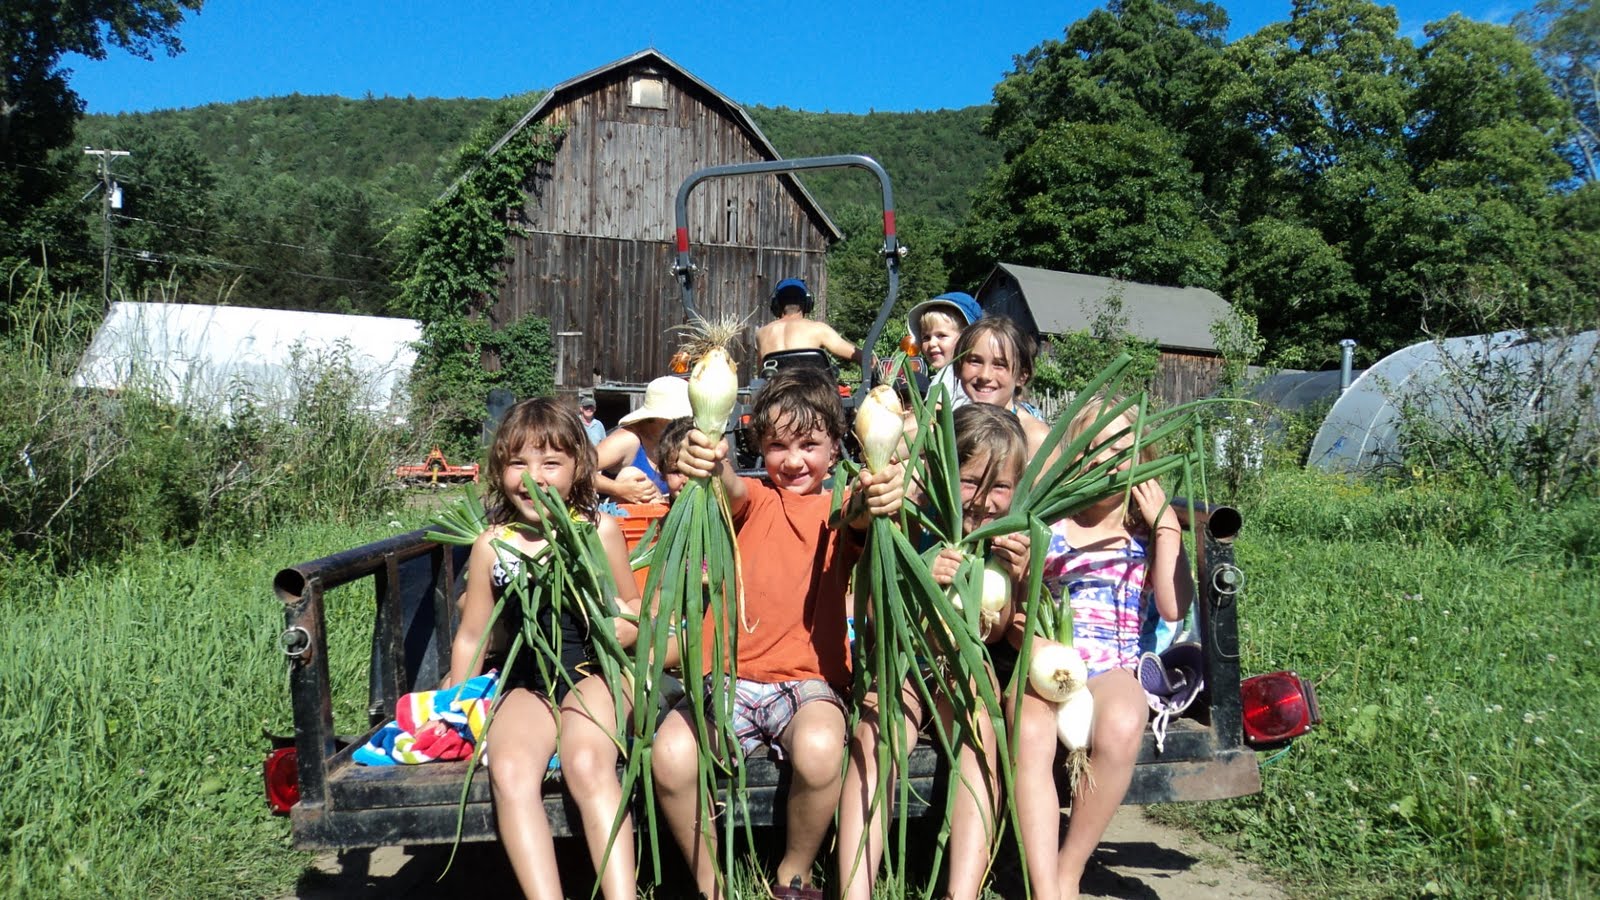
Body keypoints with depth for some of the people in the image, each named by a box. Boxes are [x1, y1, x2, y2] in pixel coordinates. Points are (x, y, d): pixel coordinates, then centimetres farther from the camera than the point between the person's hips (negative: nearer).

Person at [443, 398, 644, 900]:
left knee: (587, 764, -31)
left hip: (589, 674, -2)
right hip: (523, 684, 2)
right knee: (509, 772, -28)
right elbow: (471, 637, 15)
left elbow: (632, 604, 14)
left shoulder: (600, 530, 1)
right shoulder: (491, 545, 5)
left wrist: (626, 623, -9)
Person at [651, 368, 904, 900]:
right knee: (670, 755, -27)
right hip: (731, 676, 1)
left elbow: (858, 514, -18)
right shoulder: (754, 501, 10)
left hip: (809, 679, -1)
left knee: (820, 751, -33)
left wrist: (877, 497, -44)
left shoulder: (838, 511, 8)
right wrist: (711, 465, -42)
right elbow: (730, 491, -17)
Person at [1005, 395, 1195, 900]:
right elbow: (1013, 614, 9)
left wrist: (1165, 526, 0)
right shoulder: (1045, 529, 12)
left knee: (1121, 727, -36)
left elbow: (1174, 608, -1)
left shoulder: (1147, 532, 15)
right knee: (1030, 736, -35)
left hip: (1112, 668, 0)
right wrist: (1034, 644, -14)